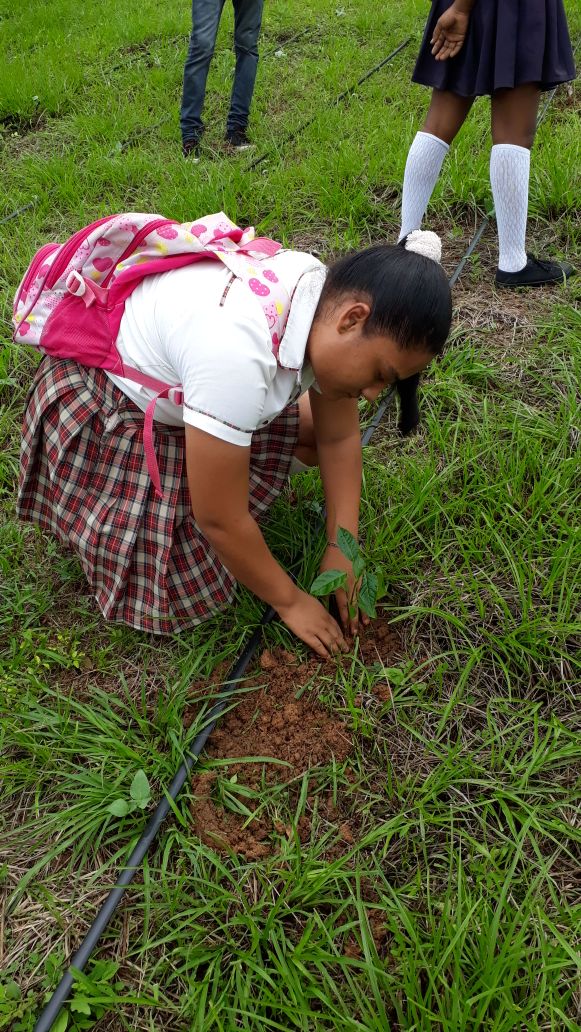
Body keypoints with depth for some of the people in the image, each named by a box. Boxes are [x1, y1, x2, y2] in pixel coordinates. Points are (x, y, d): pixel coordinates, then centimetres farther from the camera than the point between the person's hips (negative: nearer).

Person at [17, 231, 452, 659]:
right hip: (104, 408, -7)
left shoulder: (330, 300, -17)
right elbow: (220, 520, -32)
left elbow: (340, 438, -6)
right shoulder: (235, 352, -42)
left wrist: (341, 549, -10)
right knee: (174, 589, -11)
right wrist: (289, 601, -17)